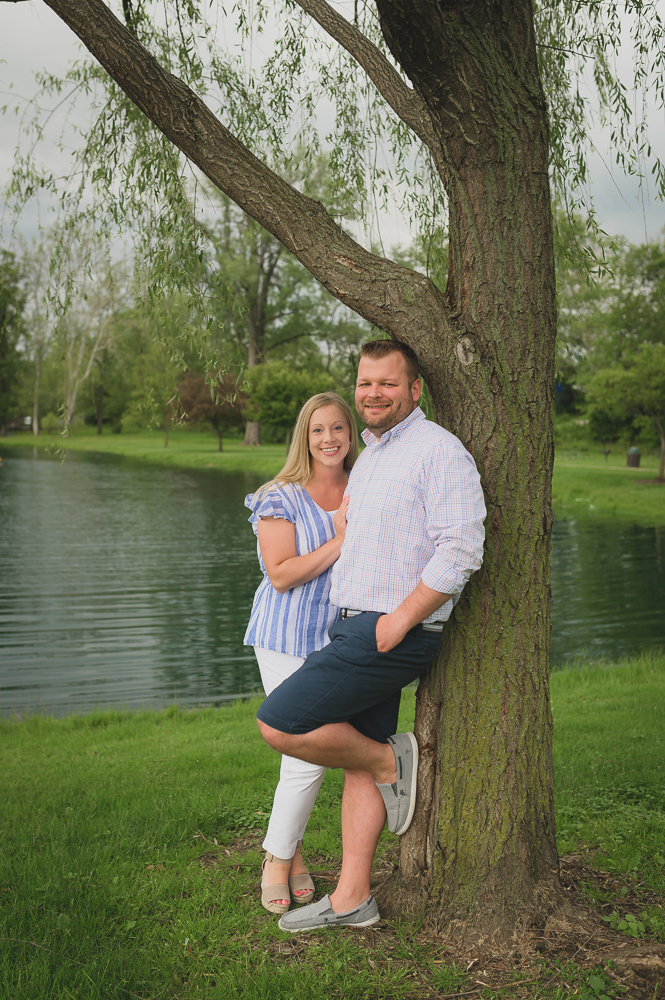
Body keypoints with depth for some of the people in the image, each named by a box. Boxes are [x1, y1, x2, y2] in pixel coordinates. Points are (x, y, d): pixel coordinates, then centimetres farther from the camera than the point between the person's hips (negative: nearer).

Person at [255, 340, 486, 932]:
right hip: (356, 627, 9)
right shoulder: (369, 460, 17)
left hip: (394, 634, -9)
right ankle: (352, 900, 22)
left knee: (279, 725, -12)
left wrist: (398, 620, -20)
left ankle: (392, 762, 7)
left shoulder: (439, 450, -12)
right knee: (359, 765, 12)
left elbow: (461, 549, -21)